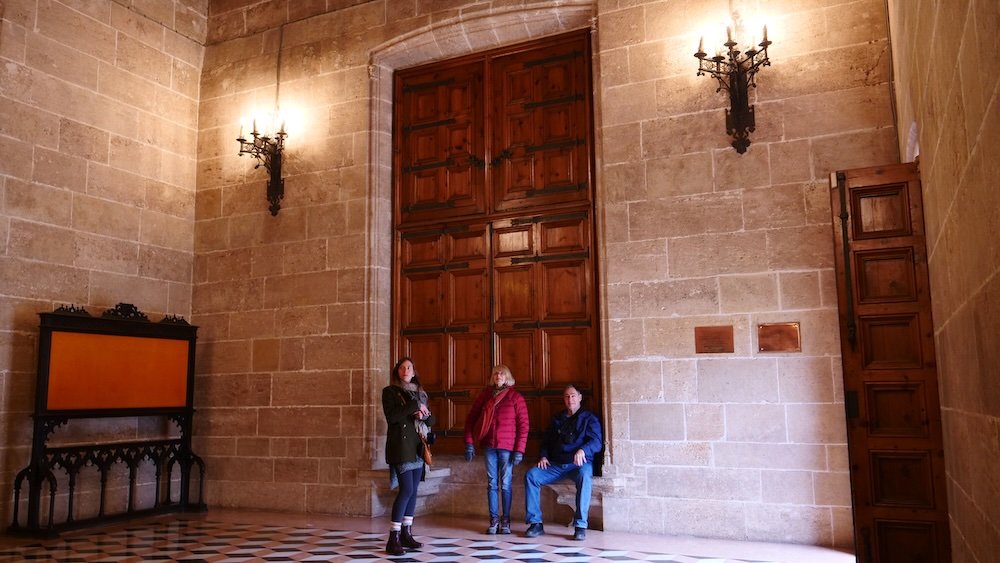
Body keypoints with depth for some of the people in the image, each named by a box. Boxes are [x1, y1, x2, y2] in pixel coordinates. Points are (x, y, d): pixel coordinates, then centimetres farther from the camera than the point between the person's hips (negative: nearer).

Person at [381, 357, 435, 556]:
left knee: (413, 491, 6)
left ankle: (406, 534, 14)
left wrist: (424, 414, -7)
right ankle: (393, 538, -10)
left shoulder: (420, 392, 16)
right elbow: (391, 416, -17)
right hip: (401, 446, -6)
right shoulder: (390, 391, -1)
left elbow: (431, 420, 15)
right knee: (406, 490, -13)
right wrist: (414, 407, -15)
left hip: (417, 446, 6)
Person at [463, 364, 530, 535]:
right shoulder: (485, 394, 7)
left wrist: (519, 450, -9)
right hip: (489, 445, 3)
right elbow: (471, 418, 9)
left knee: (505, 484, 1)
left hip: (507, 447, -2)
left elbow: (523, 425, -3)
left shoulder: (516, 397, 0)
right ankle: (494, 520, 12)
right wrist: (469, 442, 1)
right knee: (492, 484, 6)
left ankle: (505, 521, 10)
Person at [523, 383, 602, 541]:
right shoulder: (557, 419, 21)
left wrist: (583, 450, -29)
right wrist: (544, 456, 2)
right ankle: (535, 523, -17)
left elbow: (596, 442, -8)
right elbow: (546, 441, 23)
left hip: (579, 464, -4)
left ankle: (581, 525, -35)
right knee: (531, 475, -20)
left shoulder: (589, 418, 7)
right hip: (556, 465, 4)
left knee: (584, 476, -39)